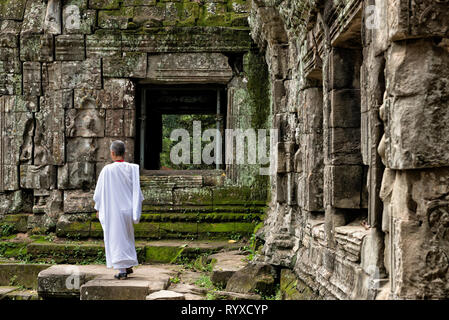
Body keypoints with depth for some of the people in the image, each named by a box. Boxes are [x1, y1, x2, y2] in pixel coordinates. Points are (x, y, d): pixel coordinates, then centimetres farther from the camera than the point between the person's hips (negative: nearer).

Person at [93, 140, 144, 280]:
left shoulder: (107, 170, -13)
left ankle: (122, 271, 1)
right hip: (127, 209, 3)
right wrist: (137, 208, 7)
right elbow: (138, 191, -4)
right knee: (127, 237, 23)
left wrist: (98, 209, 7)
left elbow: (99, 191, -6)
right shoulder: (133, 169, -6)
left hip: (112, 210, -3)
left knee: (116, 238, 4)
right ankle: (129, 265, 26)